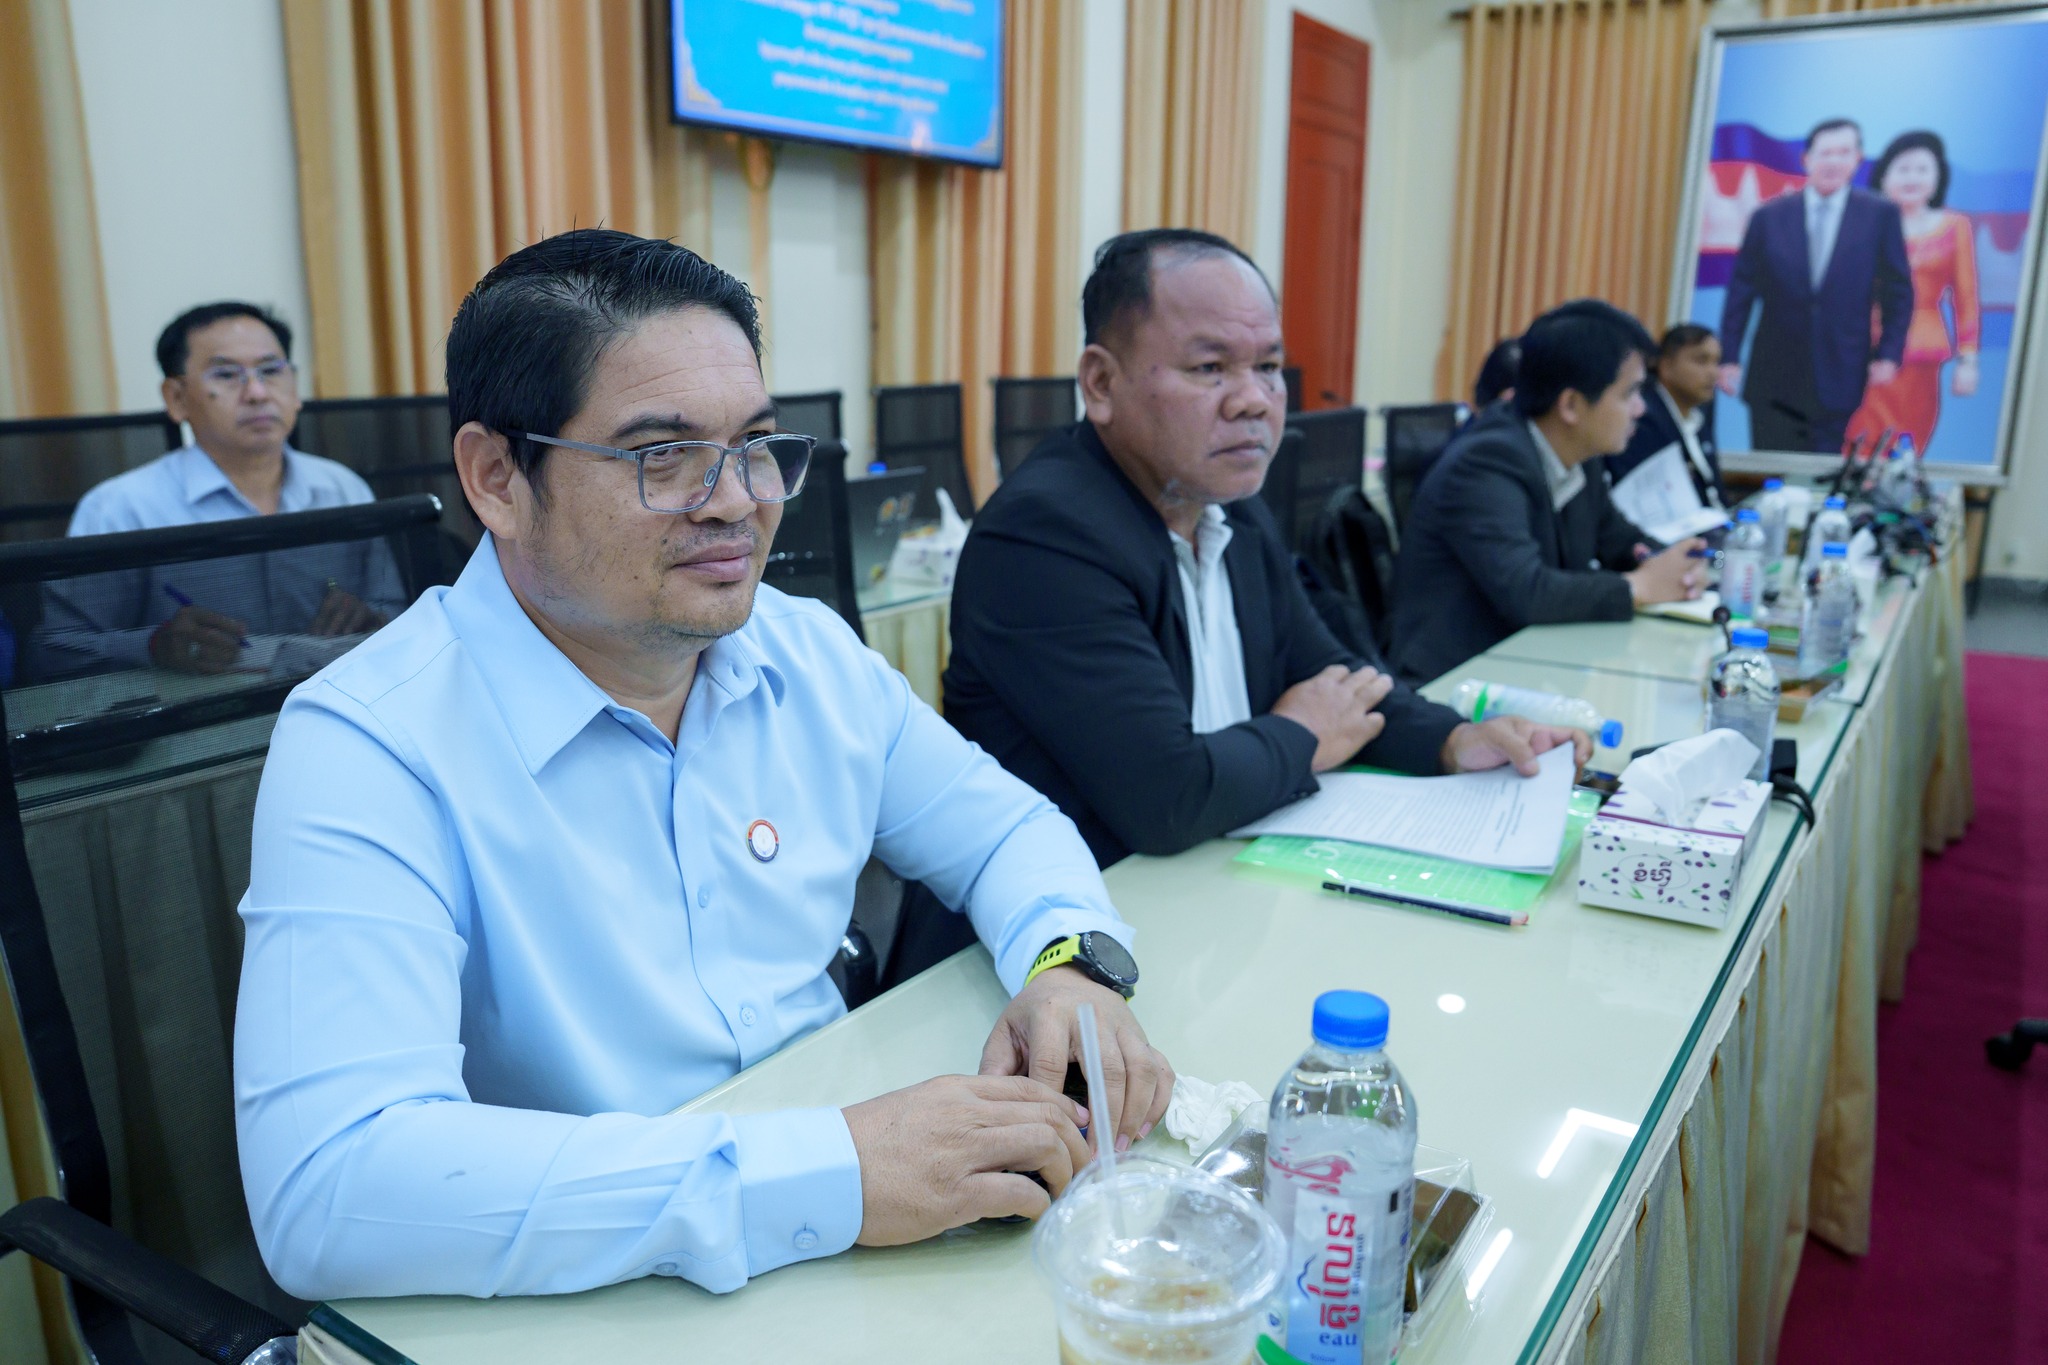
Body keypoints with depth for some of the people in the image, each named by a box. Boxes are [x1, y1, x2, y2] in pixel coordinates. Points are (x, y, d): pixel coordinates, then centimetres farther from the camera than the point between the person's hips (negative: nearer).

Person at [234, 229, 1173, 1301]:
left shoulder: (811, 656, 1)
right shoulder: (369, 748, -17)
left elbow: (1003, 829, 11)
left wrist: (1072, 964, -12)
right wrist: (830, 1176, -31)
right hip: (599, 1303, -3)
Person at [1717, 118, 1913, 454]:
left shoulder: (1880, 215, 4)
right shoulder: (1768, 217, 5)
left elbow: (1898, 290, 6)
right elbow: (1741, 291, 6)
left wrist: (1888, 354, -3)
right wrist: (1728, 358, 2)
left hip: (1839, 382, 0)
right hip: (1774, 384, 1)